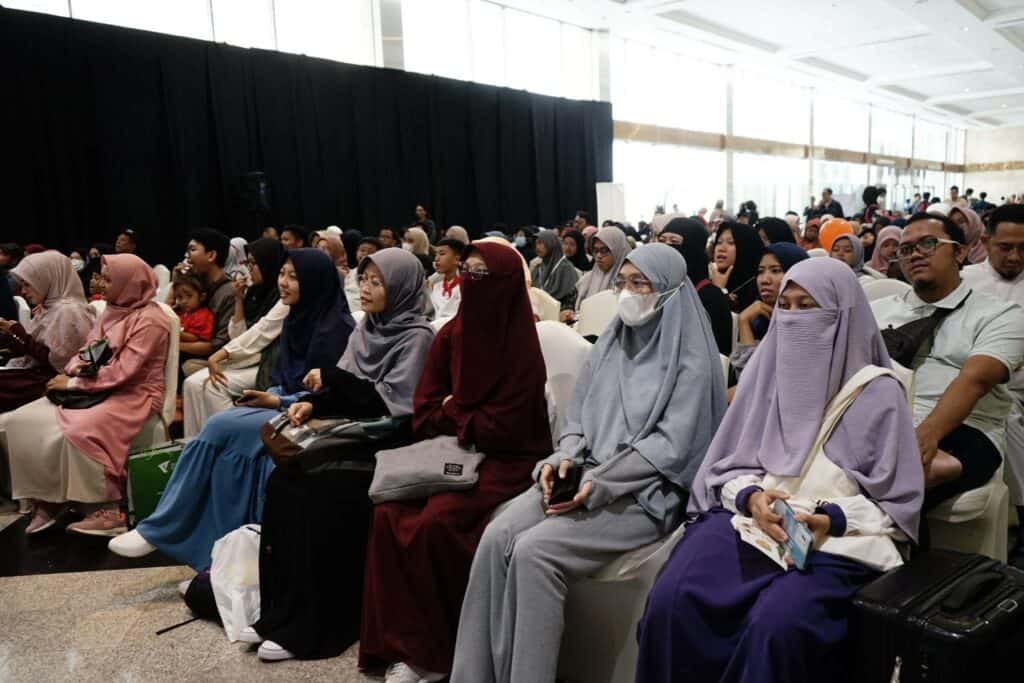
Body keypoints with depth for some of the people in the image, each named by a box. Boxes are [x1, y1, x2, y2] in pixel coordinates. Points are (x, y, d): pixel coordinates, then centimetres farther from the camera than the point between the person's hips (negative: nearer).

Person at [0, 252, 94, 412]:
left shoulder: (68, 311, -16)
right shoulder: (49, 306, 13)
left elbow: (56, 361, -19)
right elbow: (35, 346, 14)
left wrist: (18, 333, -15)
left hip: (50, 380, -9)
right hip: (35, 370, 9)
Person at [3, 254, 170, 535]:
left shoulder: (149, 320, -15)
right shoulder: (112, 311, 14)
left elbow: (123, 371, -20)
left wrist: (74, 383, -15)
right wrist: (76, 367, -8)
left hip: (133, 395, -9)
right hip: (100, 390, 9)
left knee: (79, 431, -33)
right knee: (23, 420, -5)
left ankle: (107, 512, -20)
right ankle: (46, 499, -1)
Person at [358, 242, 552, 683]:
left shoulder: (521, 347, -14)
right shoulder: (451, 334, 5)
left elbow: (501, 430, -16)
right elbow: (424, 414, 6)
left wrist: (452, 412, -3)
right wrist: (463, 418, -12)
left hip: (505, 461, -6)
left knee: (436, 521, -26)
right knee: (389, 512, -17)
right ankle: (405, 642, -7)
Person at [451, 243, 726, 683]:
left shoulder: (690, 361, -5)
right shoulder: (609, 346, 15)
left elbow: (670, 446, -12)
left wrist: (599, 484, -20)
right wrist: (564, 458, -7)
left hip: (644, 492, -6)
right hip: (585, 476, 6)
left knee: (534, 550, -27)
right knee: (497, 537, -19)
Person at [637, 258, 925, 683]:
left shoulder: (878, 392, 1)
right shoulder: (767, 372, 10)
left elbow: (896, 503, 3)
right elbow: (727, 466, 12)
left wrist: (833, 519, -14)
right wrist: (751, 497, -10)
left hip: (836, 540, -2)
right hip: (749, 518, 3)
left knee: (777, 624, -32)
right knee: (670, 602, -23)